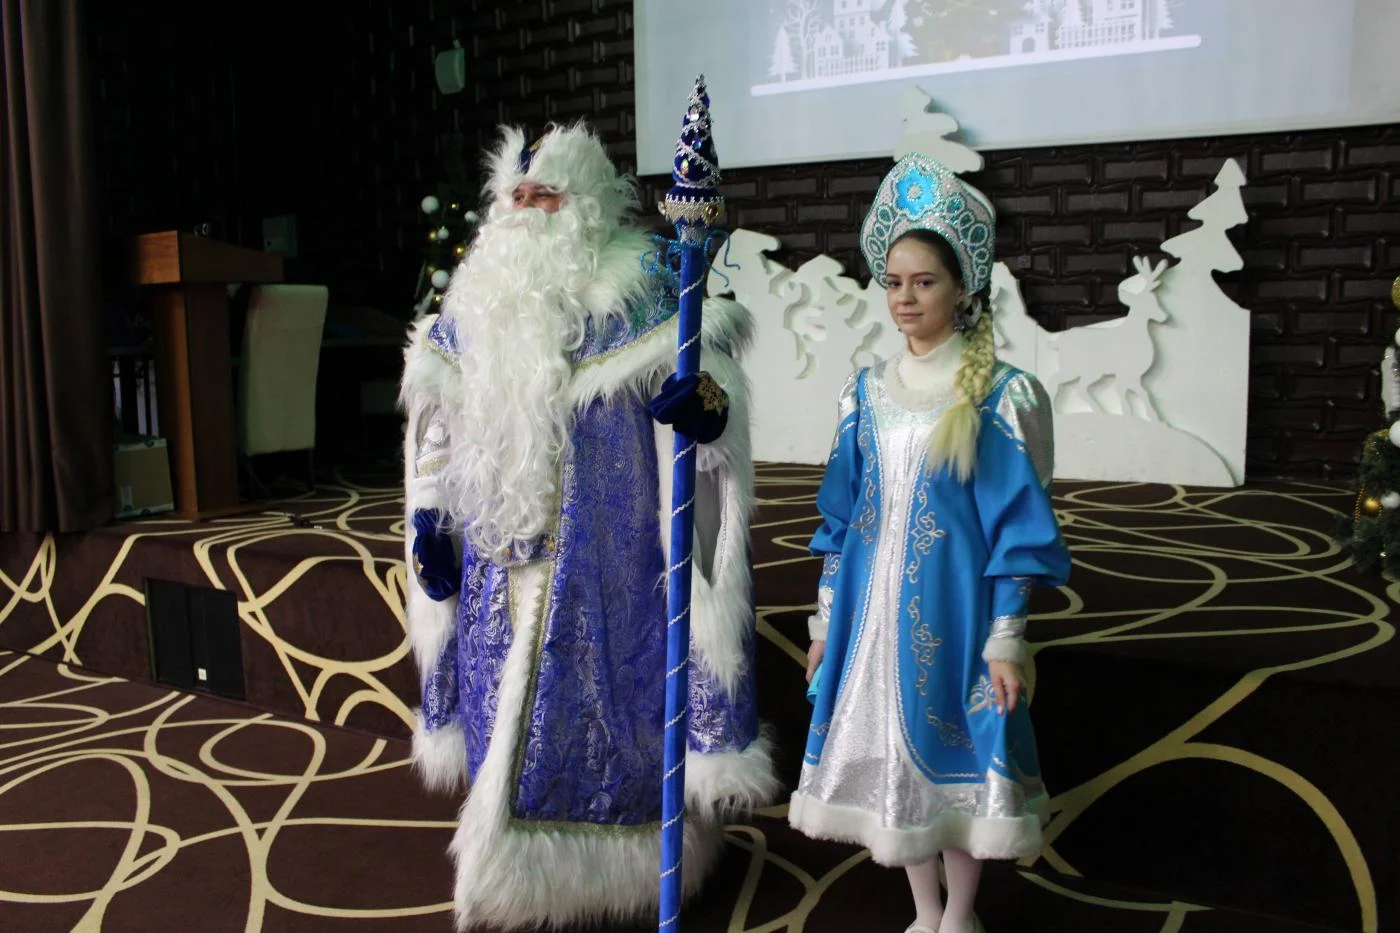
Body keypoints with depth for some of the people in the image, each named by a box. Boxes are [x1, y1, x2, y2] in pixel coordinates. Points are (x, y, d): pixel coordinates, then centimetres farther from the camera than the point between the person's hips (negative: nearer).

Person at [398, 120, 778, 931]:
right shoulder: (476, 293, 11)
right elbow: (438, 414, 15)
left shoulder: (640, 281, -3)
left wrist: (702, 401, -31)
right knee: (512, 700, 12)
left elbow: (708, 375, -7)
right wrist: (429, 514, 9)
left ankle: (619, 865, 23)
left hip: (608, 549, -4)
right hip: (502, 551, 5)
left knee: (605, 694, 3)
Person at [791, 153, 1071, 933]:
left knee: (956, 751, 8)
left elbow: (1016, 526, -9)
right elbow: (841, 514, 9)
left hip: (953, 604, -4)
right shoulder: (867, 390, 5)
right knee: (892, 753, 14)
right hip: (875, 602, 5)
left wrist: (1006, 640, -11)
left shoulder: (999, 394, -8)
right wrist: (826, 618, 9)